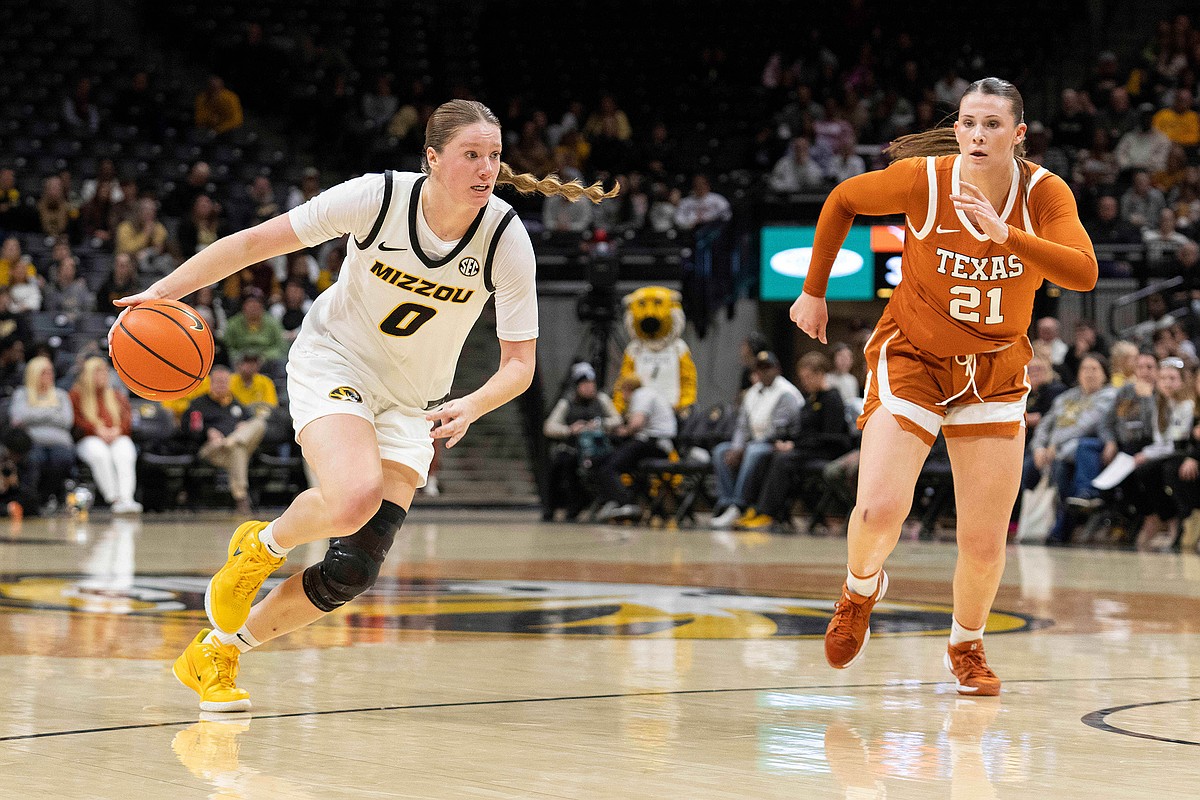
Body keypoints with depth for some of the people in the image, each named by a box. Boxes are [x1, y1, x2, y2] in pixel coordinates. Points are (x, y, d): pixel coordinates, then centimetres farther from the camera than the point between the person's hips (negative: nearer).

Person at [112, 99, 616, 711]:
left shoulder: (507, 240, -17)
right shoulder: (378, 198, -21)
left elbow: (520, 363, -12)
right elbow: (253, 242, -14)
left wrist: (470, 406, -33)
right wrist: (161, 292, -22)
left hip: (411, 403, 3)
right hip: (333, 362, -3)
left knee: (354, 572, -9)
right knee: (354, 499, -34)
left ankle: (215, 654, 14)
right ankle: (262, 547, 1)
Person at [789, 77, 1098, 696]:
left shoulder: (1045, 194, -15)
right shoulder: (924, 179, -18)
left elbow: (1083, 274, -30)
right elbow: (843, 201, 0)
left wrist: (1008, 236, -43)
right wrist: (813, 291, 5)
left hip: (994, 374, 2)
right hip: (912, 360, -2)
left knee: (984, 544, 1)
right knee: (881, 510, -22)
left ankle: (966, 646, 31)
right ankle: (861, 589, 13)